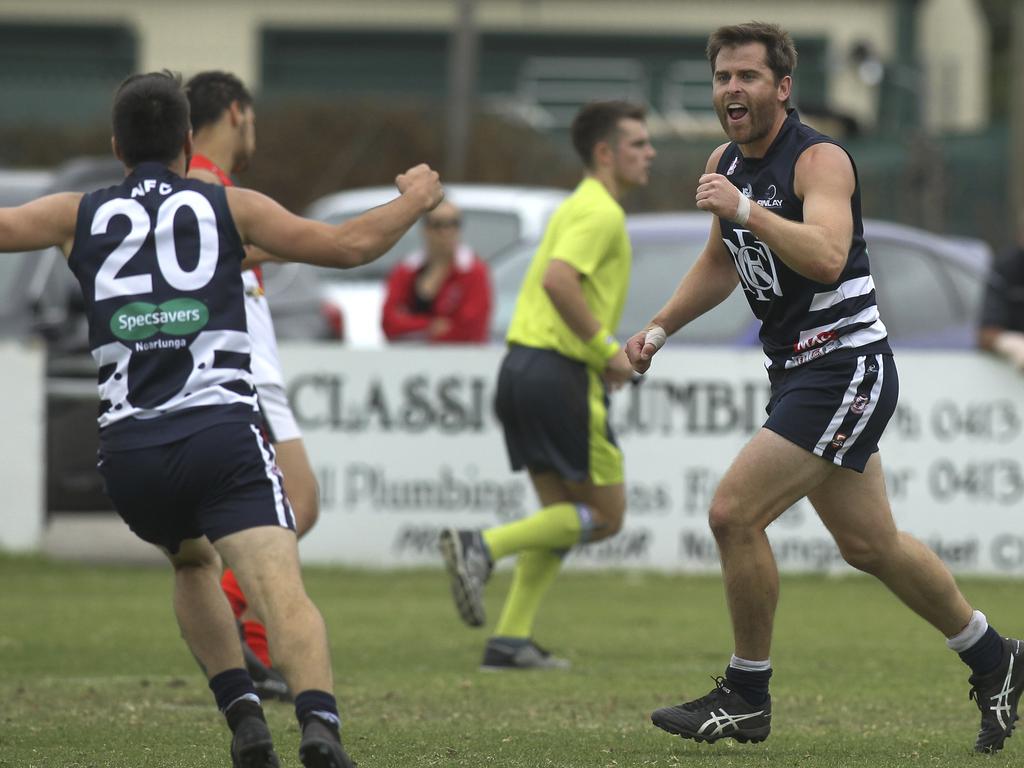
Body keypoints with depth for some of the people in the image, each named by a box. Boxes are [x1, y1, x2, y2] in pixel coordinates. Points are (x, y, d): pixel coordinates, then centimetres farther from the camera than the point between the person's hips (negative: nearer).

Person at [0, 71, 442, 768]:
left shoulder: (79, 215, 13)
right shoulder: (229, 207, 10)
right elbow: (349, 245, 7)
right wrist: (415, 202, 25)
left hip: (128, 449, 3)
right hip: (222, 432, -3)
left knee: (193, 563, 30)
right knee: (283, 591, -15)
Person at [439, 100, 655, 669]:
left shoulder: (582, 207, 21)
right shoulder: (601, 213, -11)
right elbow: (558, 280, -26)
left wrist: (604, 354, 18)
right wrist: (607, 349, -18)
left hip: (524, 364, 10)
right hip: (561, 373, -10)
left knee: (562, 514, 12)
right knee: (606, 515, -2)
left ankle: (511, 640, 6)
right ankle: (483, 547, -12)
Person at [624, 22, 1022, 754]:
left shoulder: (819, 160, -16)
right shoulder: (724, 164, 9)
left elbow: (827, 259, -33)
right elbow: (721, 262, 26)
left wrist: (746, 209, -38)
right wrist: (660, 328, 16)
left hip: (846, 368, -9)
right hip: (799, 371, 9)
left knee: (735, 514, -15)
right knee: (869, 543, 16)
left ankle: (746, 698, -1)